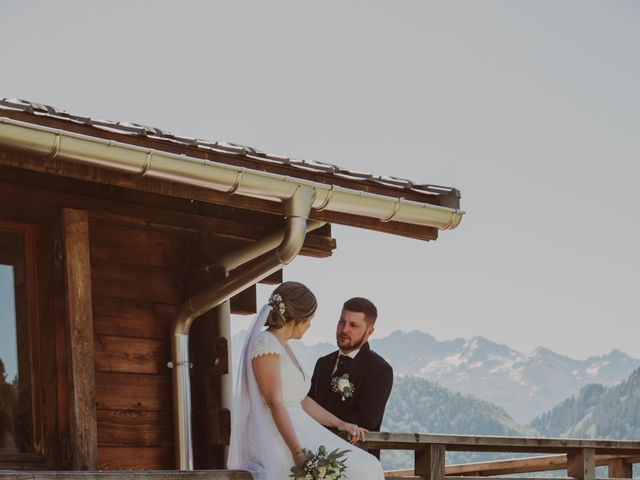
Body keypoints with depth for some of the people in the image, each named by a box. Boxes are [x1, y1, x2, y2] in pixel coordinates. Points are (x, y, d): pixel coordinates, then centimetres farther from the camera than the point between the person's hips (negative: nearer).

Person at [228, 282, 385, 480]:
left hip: (298, 430, 10)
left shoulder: (284, 347, 20)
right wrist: (298, 453, -24)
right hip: (276, 439, -10)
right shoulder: (265, 344, -10)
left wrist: (340, 424, 18)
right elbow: (274, 402, -19)